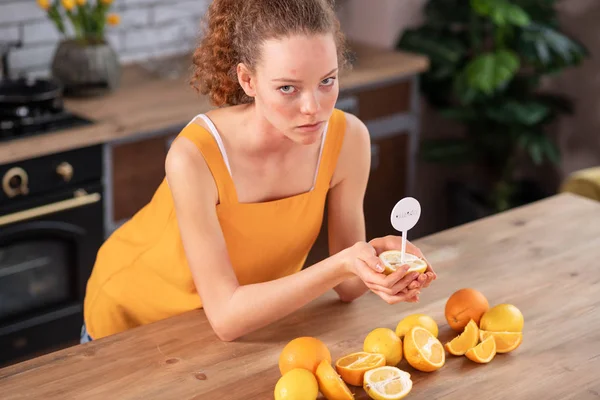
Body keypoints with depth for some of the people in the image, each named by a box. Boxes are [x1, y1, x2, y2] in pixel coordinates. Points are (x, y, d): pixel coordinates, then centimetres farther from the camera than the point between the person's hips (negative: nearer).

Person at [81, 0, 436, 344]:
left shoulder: (348, 138, -21)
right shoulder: (194, 157, -33)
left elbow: (346, 287, -12)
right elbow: (226, 316, -31)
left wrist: (373, 260, -33)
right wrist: (341, 265, -40)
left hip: (252, 313, 3)